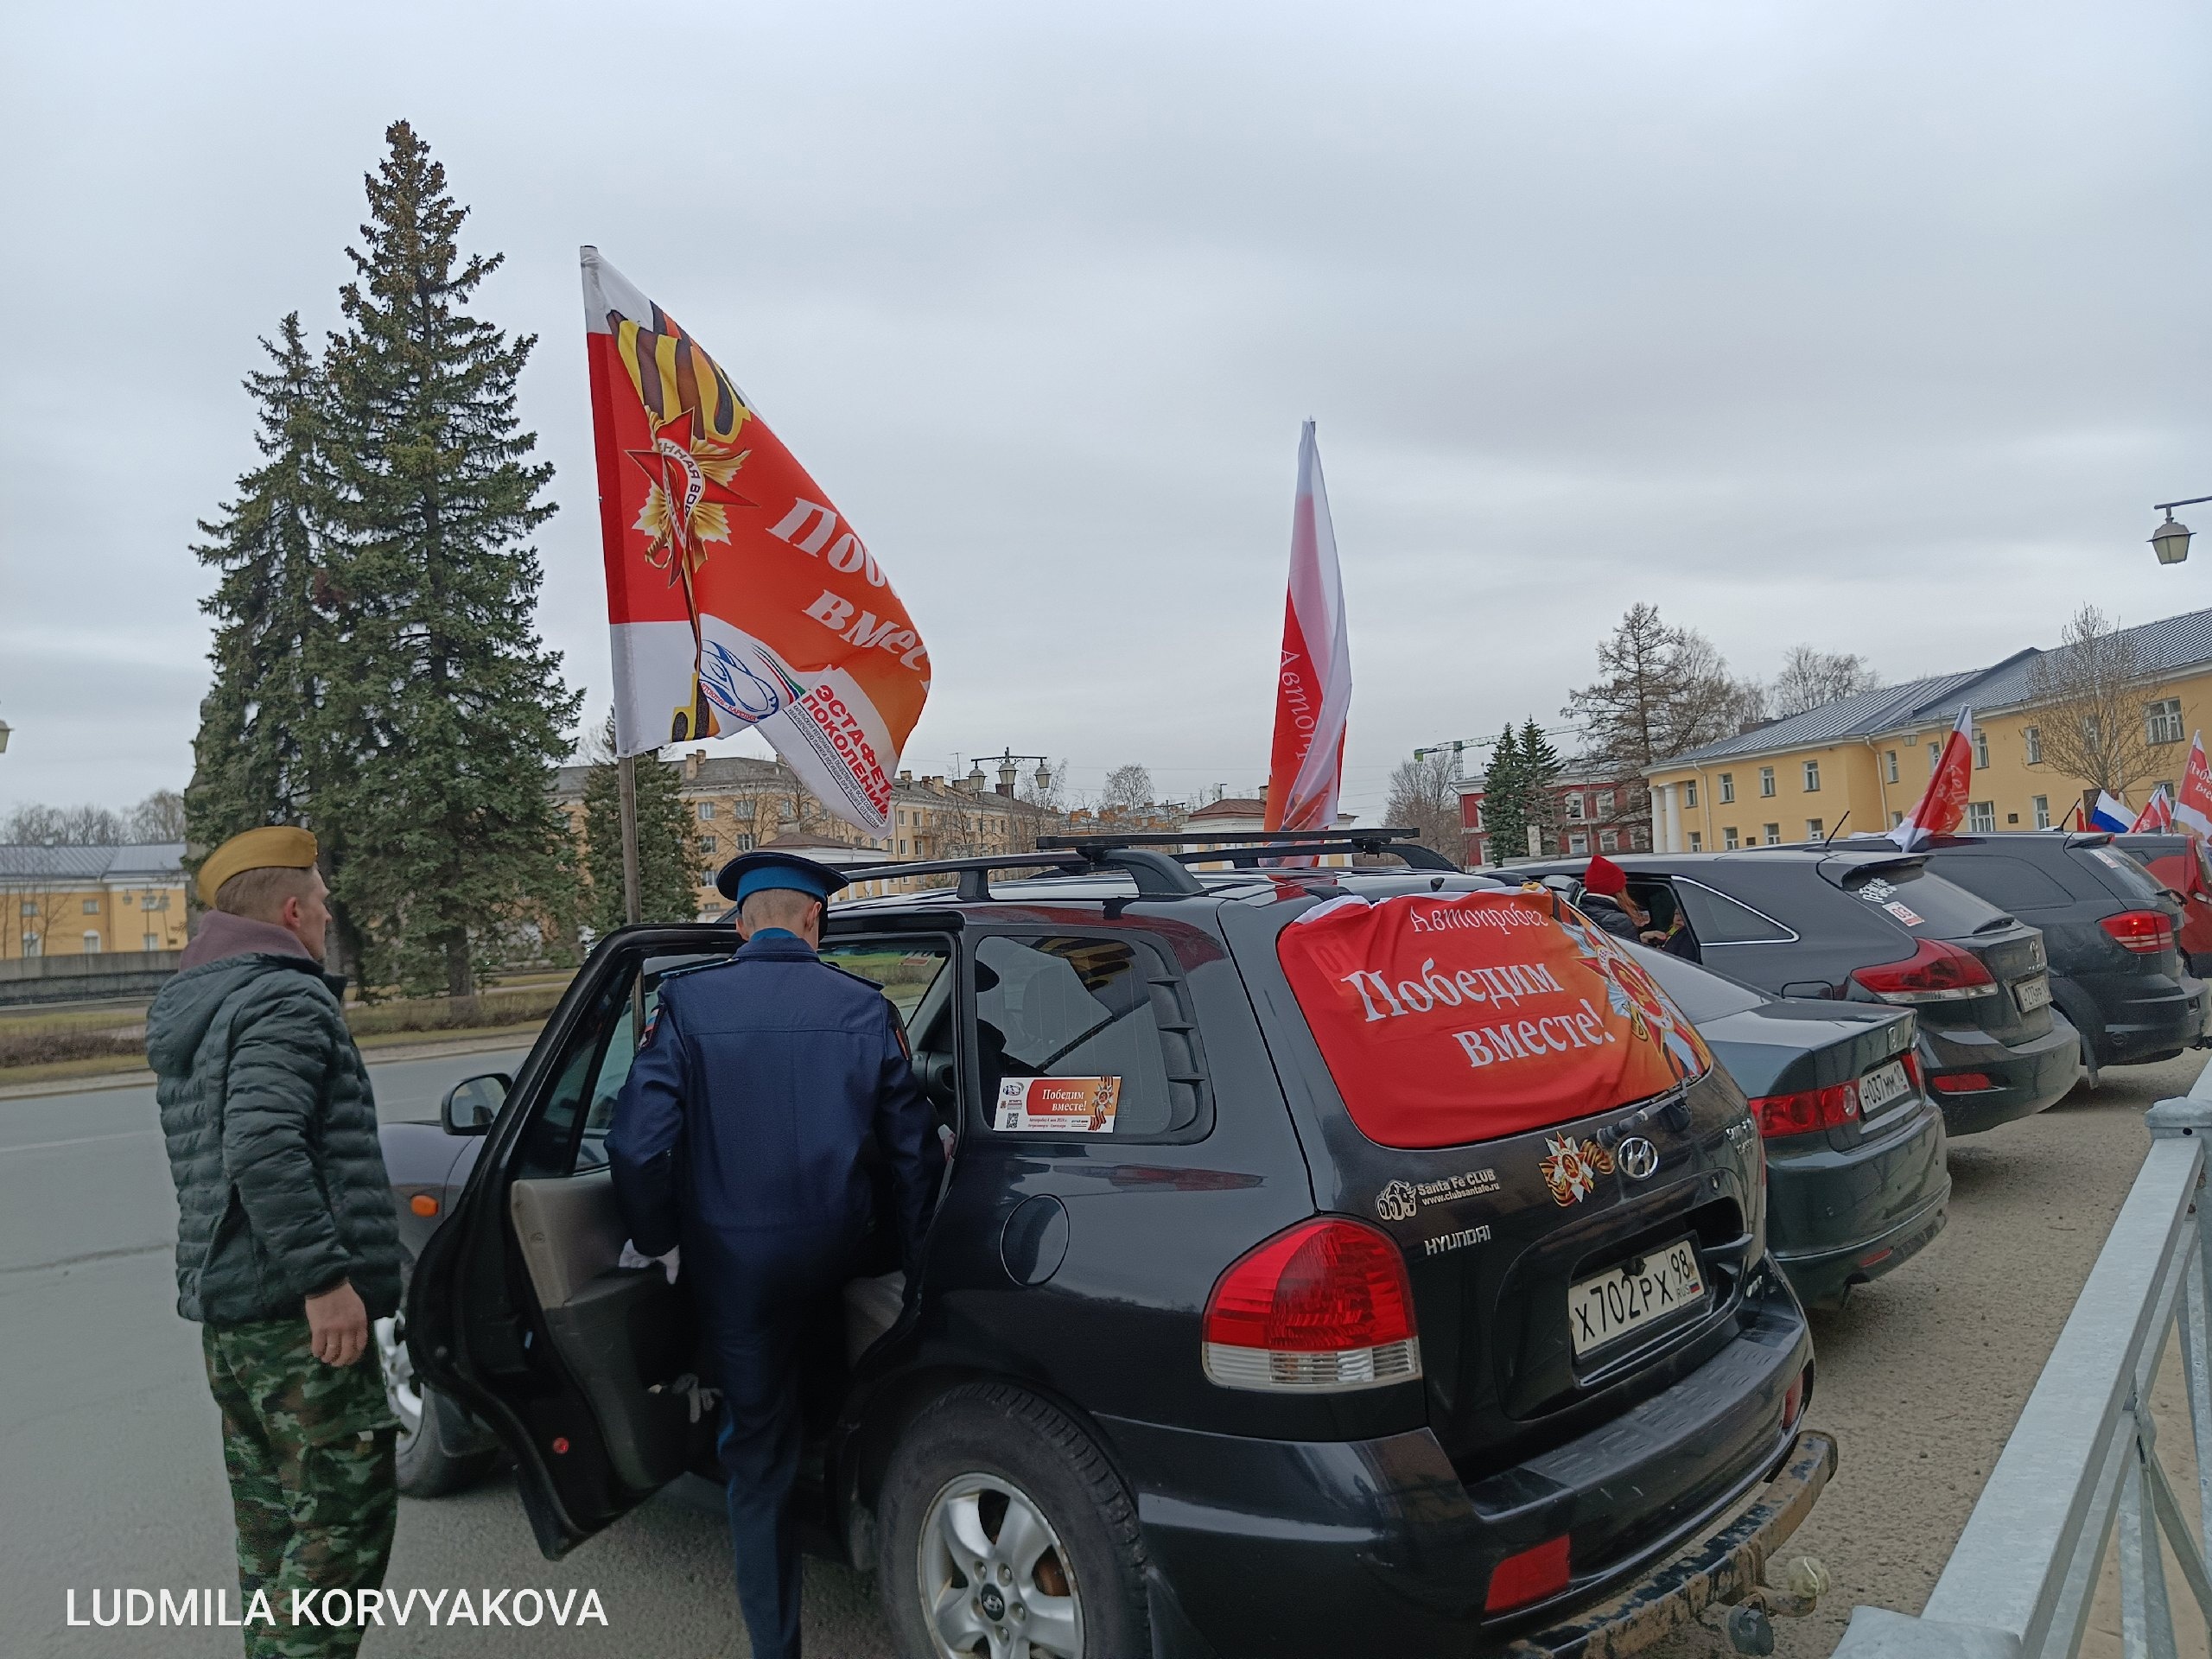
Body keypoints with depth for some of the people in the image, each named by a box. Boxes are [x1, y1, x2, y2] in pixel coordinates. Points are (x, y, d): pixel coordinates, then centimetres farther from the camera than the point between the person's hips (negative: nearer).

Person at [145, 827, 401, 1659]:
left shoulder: (186, 1011, 18)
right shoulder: (285, 999, -14)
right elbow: (262, 1148, -27)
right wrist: (325, 1276, -24)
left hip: (225, 1310, 10)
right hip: (298, 1313, -10)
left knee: (275, 1524, 17)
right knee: (344, 1519, -4)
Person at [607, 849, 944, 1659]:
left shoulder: (688, 1001, -9)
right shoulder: (864, 1007, -5)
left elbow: (638, 1144, -13)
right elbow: (914, 1147, -1)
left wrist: (655, 1240, 4)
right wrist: (912, 1252, 12)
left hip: (734, 1264, -1)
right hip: (836, 1256, 1)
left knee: (758, 1448, 14)